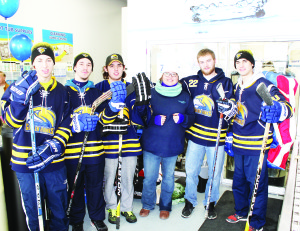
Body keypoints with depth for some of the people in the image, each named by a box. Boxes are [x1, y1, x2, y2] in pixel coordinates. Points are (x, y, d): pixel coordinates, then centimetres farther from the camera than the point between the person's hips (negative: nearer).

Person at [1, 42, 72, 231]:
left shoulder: (62, 92, 5)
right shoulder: (19, 87, 1)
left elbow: (66, 125, 3)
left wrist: (52, 148, -13)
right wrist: (21, 95, -22)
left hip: (54, 160, 1)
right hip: (24, 159, -1)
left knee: (59, 206, 12)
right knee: (31, 208, 12)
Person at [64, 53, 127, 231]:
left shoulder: (96, 91, 12)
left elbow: (104, 118, 1)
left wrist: (114, 104, -17)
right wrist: (74, 122, -24)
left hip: (95, 148, 2)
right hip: (72, 148, -2)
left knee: (96, 185, 12)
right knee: (75, 186, 10)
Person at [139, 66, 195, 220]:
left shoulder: (185, 97, 7)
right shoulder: (151, 93, 0)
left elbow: (192, 118, 10)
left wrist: (183, 118, -11)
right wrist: (154, 120, -18)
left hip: (173, 146, 2)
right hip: (151, 144, -1)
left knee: (168, 177, 14)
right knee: (149, 177, 7)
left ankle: (165, 206, 35)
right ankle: (147, 205, 32)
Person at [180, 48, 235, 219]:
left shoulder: (225, 82, -2)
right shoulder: (191, 82, 3)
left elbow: (231, 105, -7)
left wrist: (229, 108, -28)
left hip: (216, 136, -1)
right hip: (195, 135, 1)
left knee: (215, 173, 11)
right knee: (191, 171, 10)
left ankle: (210, 202, 34)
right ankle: (190, 201, 32)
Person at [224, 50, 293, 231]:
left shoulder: (264, 85, -10)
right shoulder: (237, 87, 12)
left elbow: (286, 107, -17)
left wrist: (277, 110, -41)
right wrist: (230, 137, 20)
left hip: (256, 147, -7)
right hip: (239, 145, 7)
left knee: (257, 185, 4)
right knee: (239, 182, 19)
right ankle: (241, 212, 40)